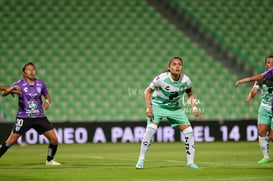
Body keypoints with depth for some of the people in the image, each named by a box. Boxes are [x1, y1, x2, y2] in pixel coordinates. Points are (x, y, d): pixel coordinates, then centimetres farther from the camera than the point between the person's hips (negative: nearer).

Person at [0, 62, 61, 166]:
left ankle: (50, 160, 20)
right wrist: (12, 88, -38)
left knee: (54, 139, -1)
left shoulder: (40, 83, 2)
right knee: (11, 140, -11)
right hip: (23, 117, -3)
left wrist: (47, 101, -8)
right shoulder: (20, 84, -8)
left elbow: (47, 97, 16)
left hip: (40, 117, 3)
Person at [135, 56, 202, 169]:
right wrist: (149, 108, -20)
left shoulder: (186, 80, -14)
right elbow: (148, 91, -11)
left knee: (188, 131, -6)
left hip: (174, 108, 4)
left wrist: (194, 108, -8)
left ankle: (190, 162, 6)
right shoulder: (162, 78, -24)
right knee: (151, 129, -25)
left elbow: (190, 94, 7)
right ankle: (141, 160, -14)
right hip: (158, 105, -4)